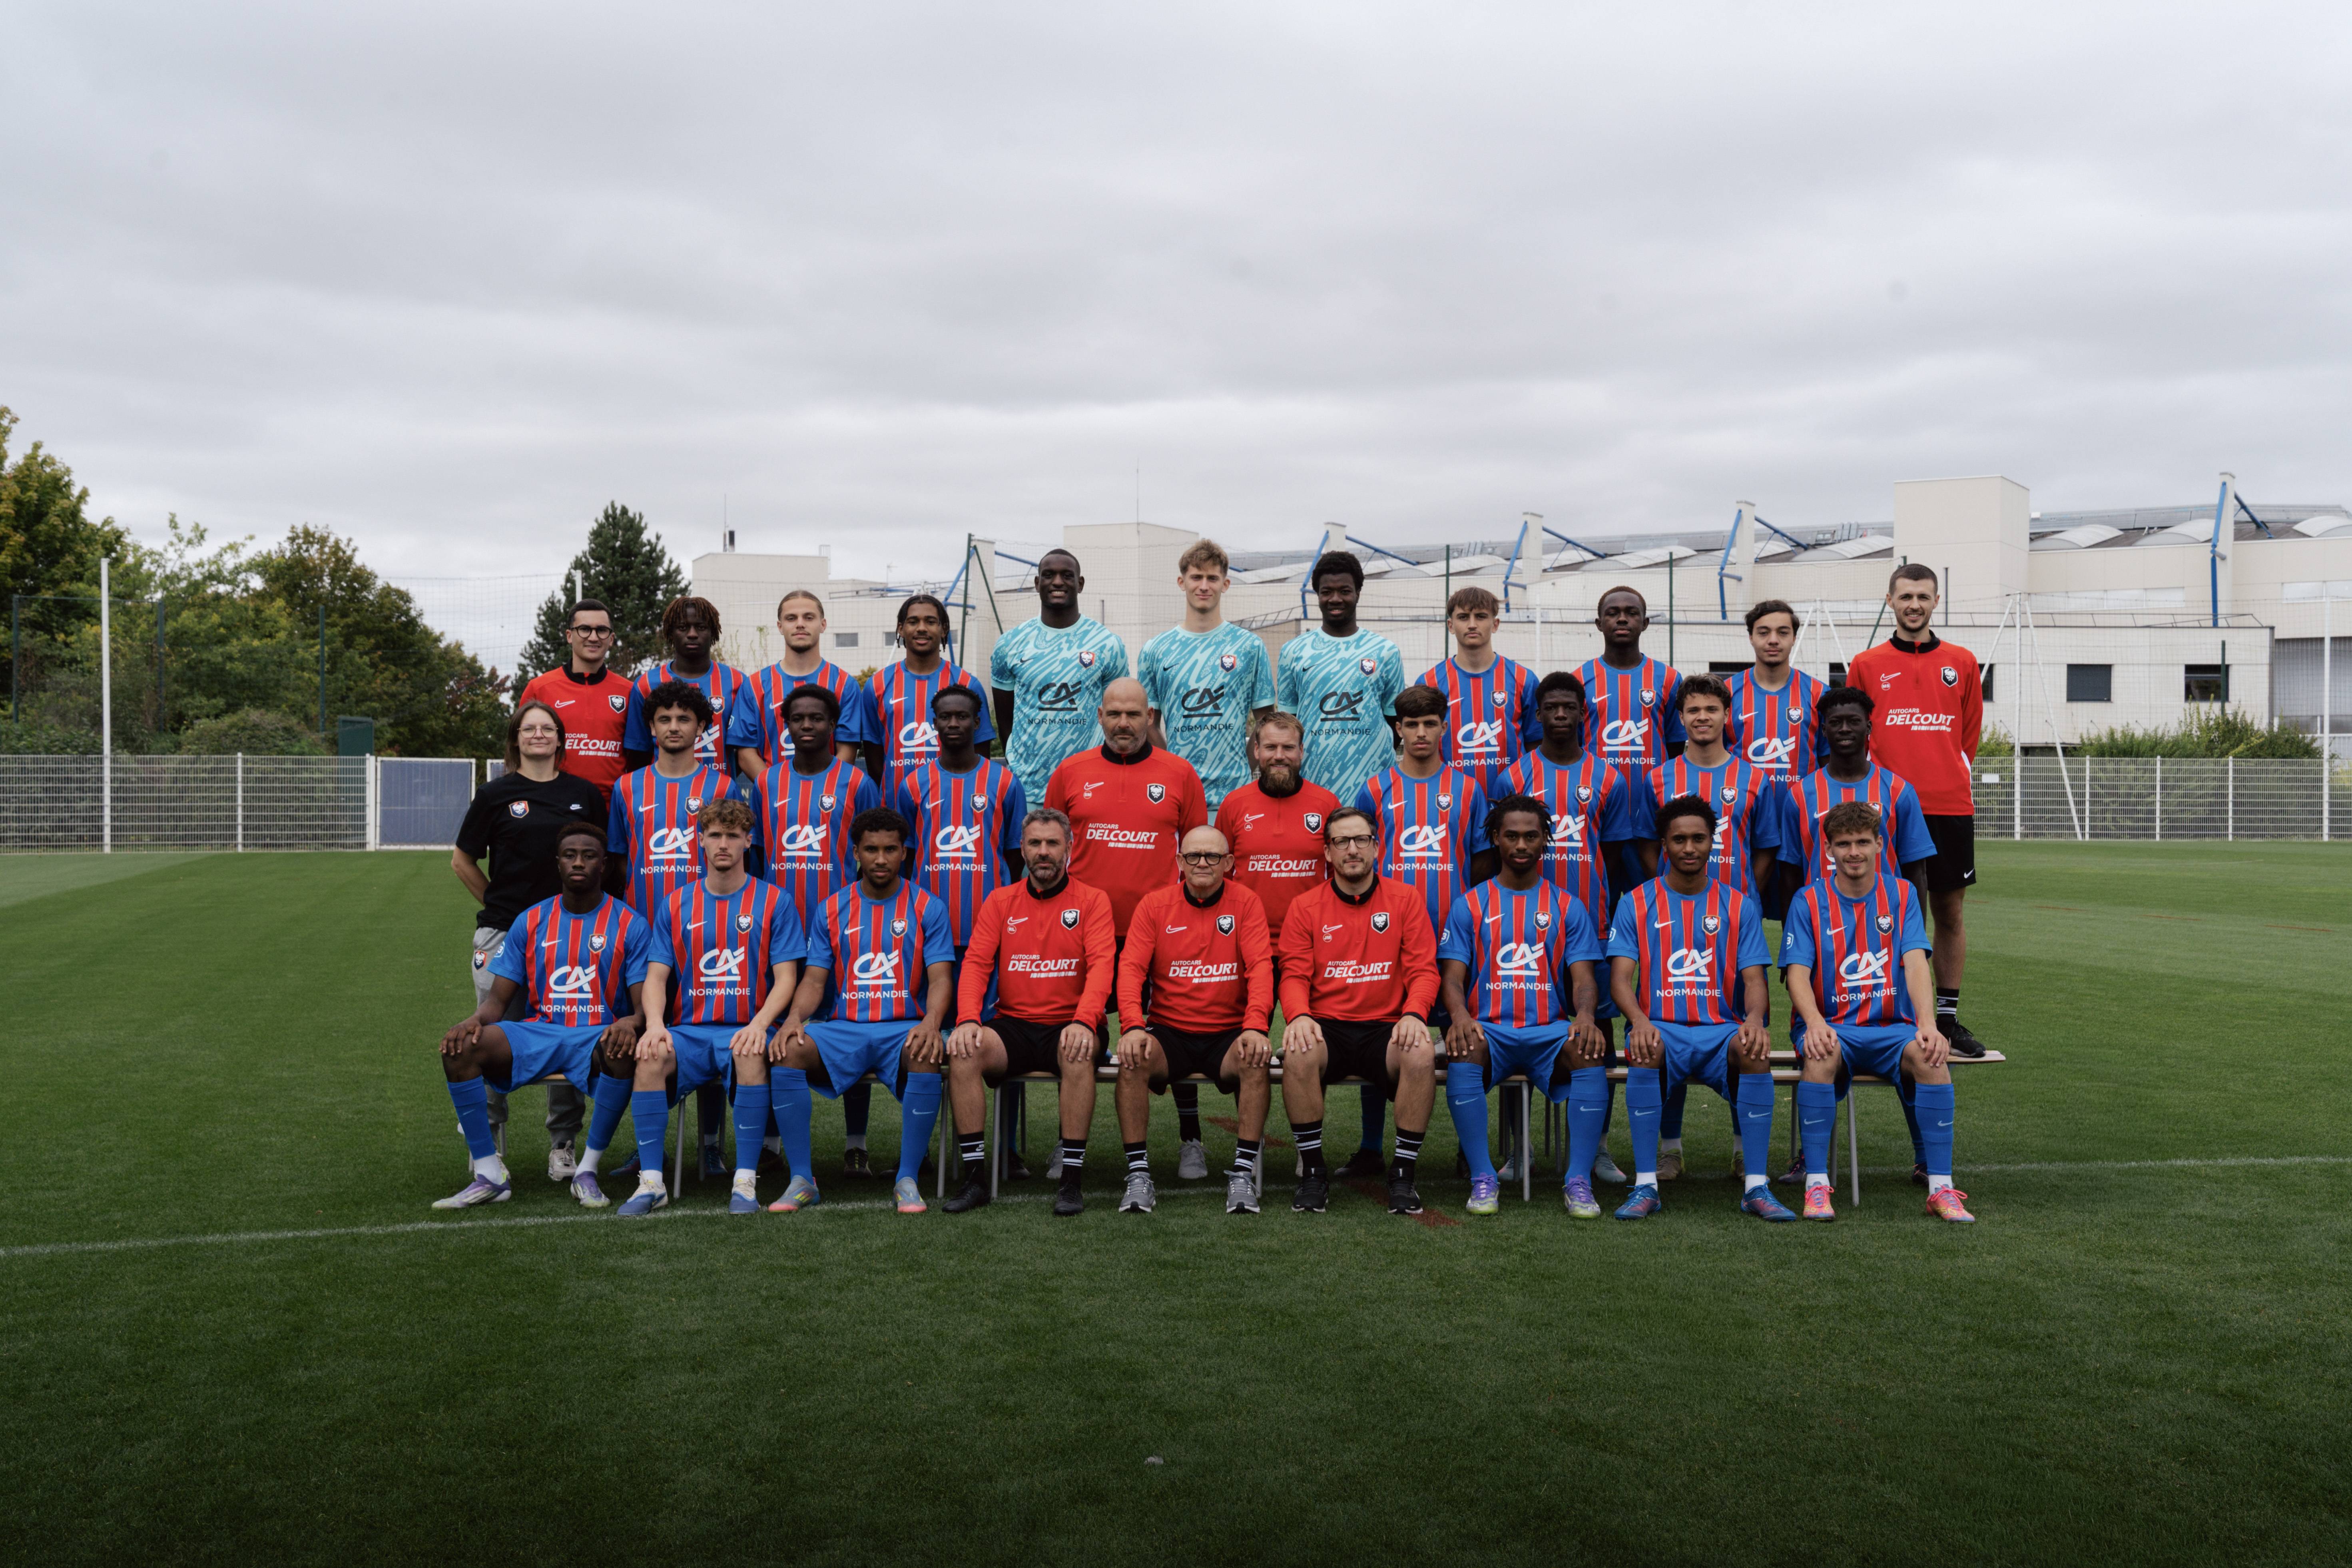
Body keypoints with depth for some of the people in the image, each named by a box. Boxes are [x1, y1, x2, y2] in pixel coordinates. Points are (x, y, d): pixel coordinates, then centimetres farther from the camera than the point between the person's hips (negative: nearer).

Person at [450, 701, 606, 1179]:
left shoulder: (584, 794, 8)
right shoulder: (496, 794, 3)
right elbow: (462, 860, 10)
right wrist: (498, 903, 7)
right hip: (503, 933, -1)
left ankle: (564, 1144, 11)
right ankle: (486, 1142, 13)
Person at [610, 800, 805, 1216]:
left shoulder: (774, 902, 5)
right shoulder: (677, 905, 13)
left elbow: (785, 980, -1)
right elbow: (656, 977, 8)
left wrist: (759, 1024, -20)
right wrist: (655, 1024, -14)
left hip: (748, 1029, -2)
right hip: (690, 1031, 2)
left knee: (752, 1055, -37)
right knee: (650, 1058, -30)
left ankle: (746, 1182, -31)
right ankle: (651, 1181, -23)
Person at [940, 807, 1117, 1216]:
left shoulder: (1092, 901, 3)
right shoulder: (1000, 902, 11)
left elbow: (1101, 966, -10)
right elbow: (976, 963, 2)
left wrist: (1083, 1022, -28)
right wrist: (968, 1020, -17)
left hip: (1068, 1026, -2)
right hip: (1012, 1025, 2)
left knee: (1079, 1054, -36)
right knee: (964, 1052, -27)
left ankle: (1072, 1179, -28)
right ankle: (975, 1177, -20)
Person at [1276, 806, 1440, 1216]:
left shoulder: (1405, 900, 8)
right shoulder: (1305, 907, 8)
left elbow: (1424, 970, 3)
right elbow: (1294, 975, 3)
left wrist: (1413, 1015, -17)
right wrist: (1299, 1016, -19)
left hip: (1386, 1028, 0)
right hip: (1326, 1029, 0)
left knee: (1421, 1055, -32)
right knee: (1298, 1055, -33)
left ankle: (1403, 1173, -16)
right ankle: (1314, 1171, -15)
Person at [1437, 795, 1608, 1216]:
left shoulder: (1568, 907, 15)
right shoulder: (1470, 906, 12)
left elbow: (1583, 977, 5)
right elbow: (1452, 977, 4)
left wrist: (1585, 1015, -19)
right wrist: (1459, 1015, -21)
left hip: (1550, 1030, 1)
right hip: (1489, 1029, 0)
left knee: (1589, 1049, -33)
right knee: (1463, 1051, -35)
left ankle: (1579, 1181, -27)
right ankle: (1483, 1179, -26)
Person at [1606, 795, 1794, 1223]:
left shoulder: (1739, 907, 13)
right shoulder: (1637, 904, 9)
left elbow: (1754, 978, 4)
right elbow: (1620, 977, -1)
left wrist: (1754, 1019, -20)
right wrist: (1639, 1021, -23)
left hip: (1722, 1030, 1)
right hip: (1660, 1028, -1)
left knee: (1756, 1052, -33)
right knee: (1643, 1050, -36)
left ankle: (1756, 1187, -28)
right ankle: (1645, 1187, -31)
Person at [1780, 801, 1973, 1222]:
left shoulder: (1902, 895, 6)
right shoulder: (1809, 902, 2)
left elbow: (1916, 964, -7)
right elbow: (1797, 974, -8)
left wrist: (1928, 1024, -24)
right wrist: (1815, 1023, -29)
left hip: (1891, 1029, 1)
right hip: (1831, 1027, -1)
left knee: (1931, 1053, -30)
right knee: (1822, 1054, -35)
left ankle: (1941, 1187, -25)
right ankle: (1816, 1184, -30)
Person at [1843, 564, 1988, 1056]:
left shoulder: (1962, 664, 9)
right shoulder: (1867, 665, 5)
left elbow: (1970, 736, 16)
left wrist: (1949, 778, 9)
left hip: (1951, 808, 2)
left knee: (1950, 912, 6)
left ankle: (1947, 1016, 15)